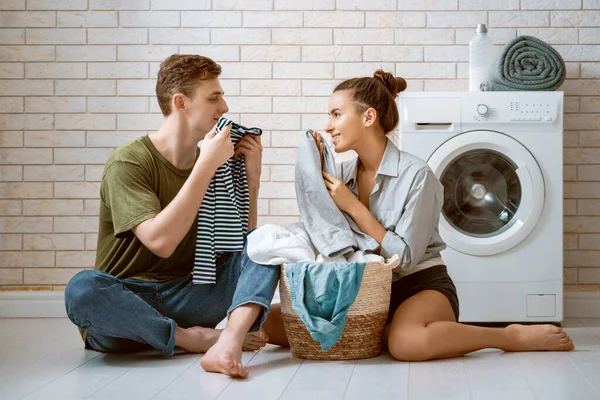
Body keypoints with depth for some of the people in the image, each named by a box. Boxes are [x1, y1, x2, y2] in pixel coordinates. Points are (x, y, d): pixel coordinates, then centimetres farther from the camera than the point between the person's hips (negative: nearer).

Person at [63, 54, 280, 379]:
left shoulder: (214, 163, 8)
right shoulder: (128, 163, -11)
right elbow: (161, 241, -24)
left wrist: (251, 177, -3)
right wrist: (206, 165, -21)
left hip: (186, 298, 5)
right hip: (126, 303, -5)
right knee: (82, 288, -36)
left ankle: (228, 343, -37)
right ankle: (190, 338, -18)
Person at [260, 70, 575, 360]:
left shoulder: (416, 175, -14)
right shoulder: (343, 173, 4)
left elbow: (405, 258, -17)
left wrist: (353, 207, -19)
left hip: (420, 285, -5)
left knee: (407, 341, -40)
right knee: (272, 321, -10)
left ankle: (514, 337, -15)